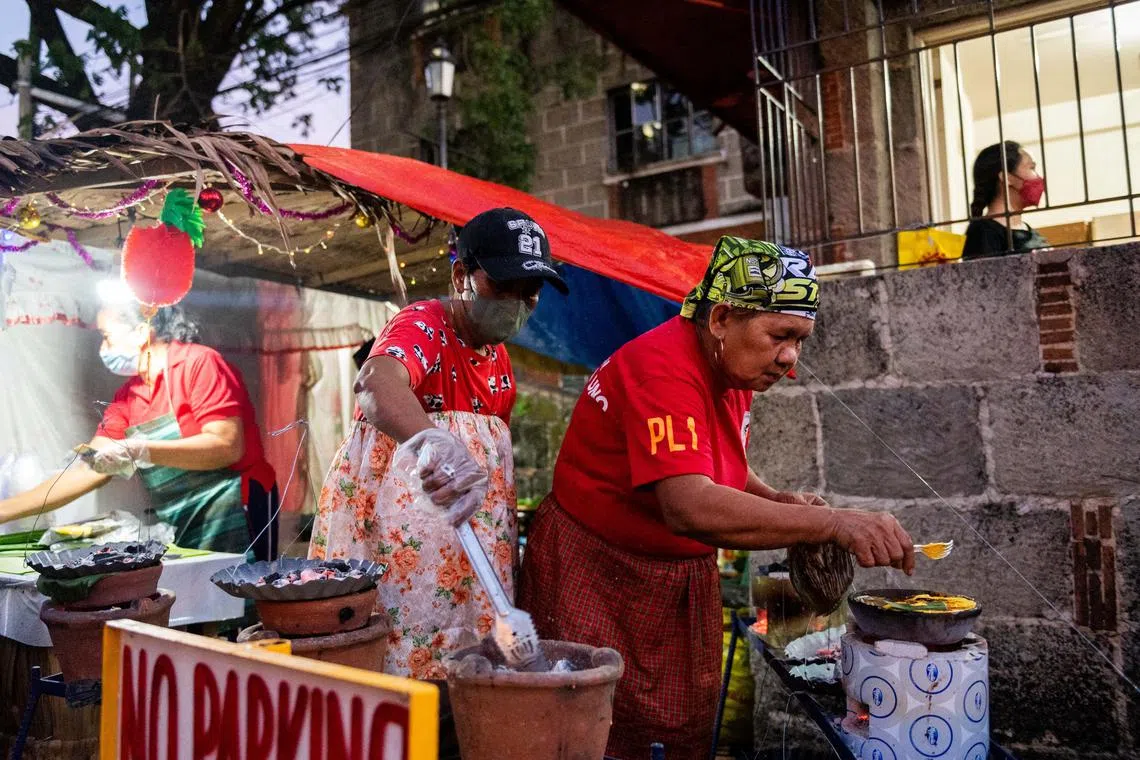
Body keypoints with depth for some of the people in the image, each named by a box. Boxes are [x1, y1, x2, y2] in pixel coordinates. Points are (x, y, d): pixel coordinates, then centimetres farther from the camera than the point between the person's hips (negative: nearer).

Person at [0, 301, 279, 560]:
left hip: (235, 518, -7)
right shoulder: (126, 397, 11)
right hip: (181, 529, 7)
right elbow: (89, 470, 10)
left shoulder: (199, 363, -10)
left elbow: (228, 446, -20)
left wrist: (143, 452, -27)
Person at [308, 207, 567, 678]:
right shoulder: (423, 325, -15)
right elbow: (377, 382, -39)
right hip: (396, 531, -7)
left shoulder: (498, 355, 10)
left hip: (470, 533, 7)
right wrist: (432, 439, -58)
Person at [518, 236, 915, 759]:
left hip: (686, 576, 8)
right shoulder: (663, 367, -25)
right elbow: (689, 507, -37)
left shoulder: (736, 365, 2)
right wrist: (834, 523, -39)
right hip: (597, 574, -8)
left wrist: (780, 501, -2)